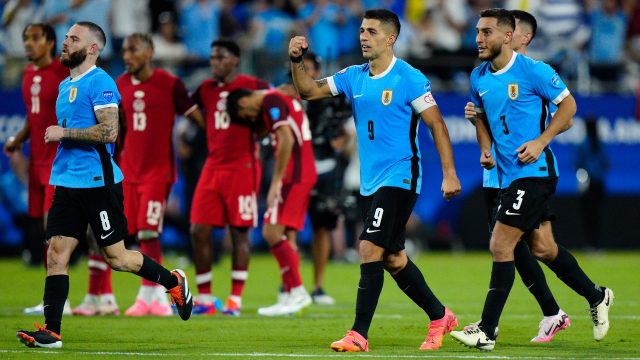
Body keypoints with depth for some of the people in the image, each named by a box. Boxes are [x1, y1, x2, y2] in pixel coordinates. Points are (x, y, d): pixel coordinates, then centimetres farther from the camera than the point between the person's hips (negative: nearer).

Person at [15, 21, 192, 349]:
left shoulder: (99, 82, -11)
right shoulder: (65, 85, 17)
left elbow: (109, 131, -22)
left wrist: (64, 133, -18)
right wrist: (57, 138, 14)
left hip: (98, 183, -8)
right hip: (68, 183, 8)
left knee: (116, 257, -1)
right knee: (56, 254, -1)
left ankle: (173, 282, 21)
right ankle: (51, 331, -3)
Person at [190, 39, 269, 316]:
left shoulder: (251, 86, -3)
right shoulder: (206, 90, 12)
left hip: (242, 168, -5)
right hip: (213, 167, 5)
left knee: (239, 233, -2)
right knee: (199, 231, -1)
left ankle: (235, 299, 4)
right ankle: (204, 298, 8)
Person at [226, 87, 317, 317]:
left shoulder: (271, 101, -10)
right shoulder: (281, 99, 21)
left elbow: (287, 140, -20)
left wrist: (276, 182, -18)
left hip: (293, 175, -10)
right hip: (304, 174, 10)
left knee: (272, 232, -12)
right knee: (287, 236, 9)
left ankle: (297, 292, -11)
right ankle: (289, 295, 8)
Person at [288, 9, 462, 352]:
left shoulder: (409, 78, -10)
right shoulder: (353, 77, 8)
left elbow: (437, 126, -8)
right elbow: (309, 90, 8)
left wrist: (449, 174, -12)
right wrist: (296, 60, -11)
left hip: (399, 178, -7)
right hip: (371, 182, 7)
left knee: (370, 250, -15)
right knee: (393, 258, 12)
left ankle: (359, 335, -13)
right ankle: (440, 317, 28)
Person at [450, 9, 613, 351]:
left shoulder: (533, 70, -12)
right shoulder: (478, 78, 8)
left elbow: (568, 104, -6)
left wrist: (540, 142, -16)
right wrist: (485, 149, 6)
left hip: (533, 170, -8)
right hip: (507, 176, 8)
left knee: (500, 246, -12)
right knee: (543, 248, 15)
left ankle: (487, 331, -9)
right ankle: (596, 297, 35)